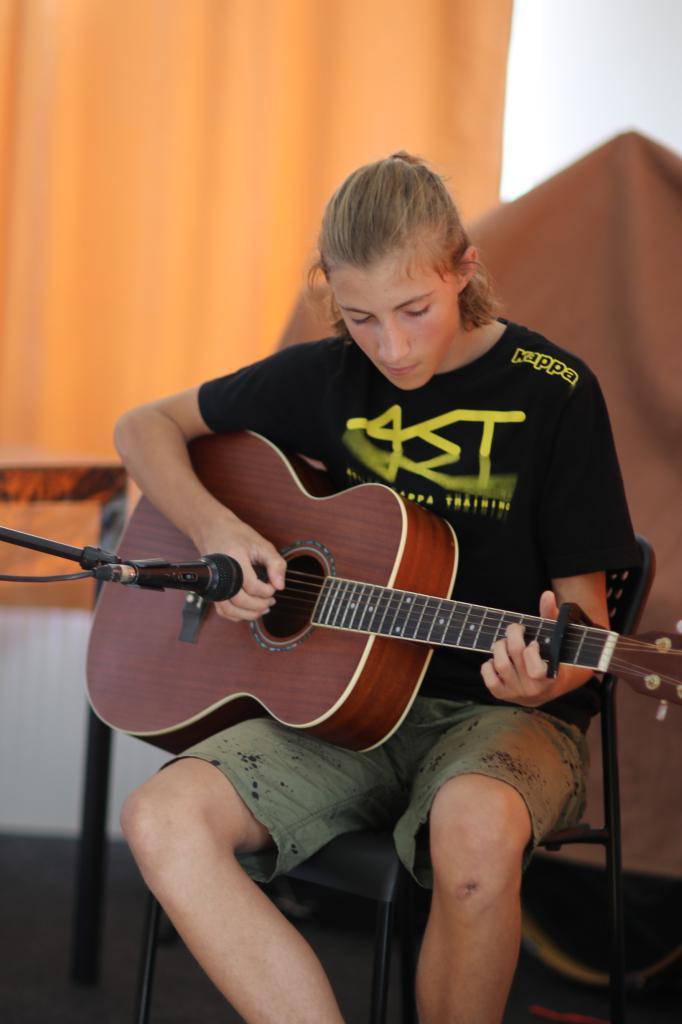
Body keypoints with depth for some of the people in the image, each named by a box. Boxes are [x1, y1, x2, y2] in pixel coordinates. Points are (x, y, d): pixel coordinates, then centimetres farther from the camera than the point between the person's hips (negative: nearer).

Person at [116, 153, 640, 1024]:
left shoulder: (552, 393, -5)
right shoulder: (326, 379, 5)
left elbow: (585, 610, -2)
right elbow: (145, 427, 16)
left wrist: (545, 679, -26)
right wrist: (213, 529, -4)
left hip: (498, 713, -3)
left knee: (476, 828, -40)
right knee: (161, 819, -25)